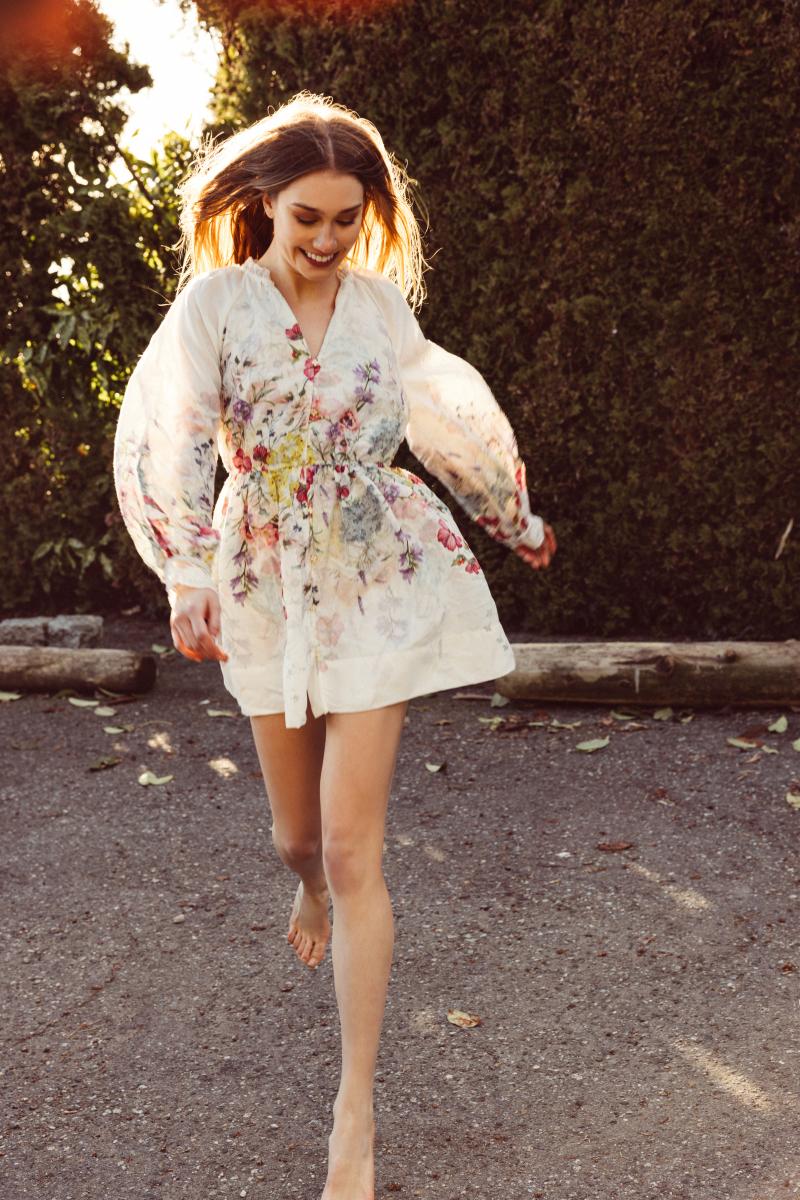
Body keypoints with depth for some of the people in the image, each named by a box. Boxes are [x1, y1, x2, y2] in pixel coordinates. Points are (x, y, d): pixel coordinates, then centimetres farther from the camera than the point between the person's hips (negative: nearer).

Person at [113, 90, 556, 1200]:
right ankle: (315, 891, 57)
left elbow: (452, 418, 12)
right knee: (297, 834, 15)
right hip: (266, 585, 1)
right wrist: (188, 581, -21)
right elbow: (179, 443, -12)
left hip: (379, 581, -1)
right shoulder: (215, 301, -6)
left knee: (352, 846, -7)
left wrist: (517, 518, 23)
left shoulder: (380, 304, -1)